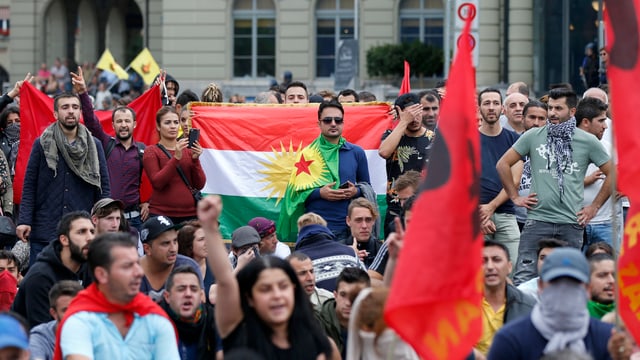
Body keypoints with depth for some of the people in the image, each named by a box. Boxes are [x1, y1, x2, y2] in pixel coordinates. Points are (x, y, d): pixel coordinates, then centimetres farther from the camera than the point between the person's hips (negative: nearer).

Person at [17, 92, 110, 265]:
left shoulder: (94, 146, 8)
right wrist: (24, 221, -7)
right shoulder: (42, 144, 4)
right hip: (45, 230, -1)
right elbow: (29, 186, 2)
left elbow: (104, 186, 9)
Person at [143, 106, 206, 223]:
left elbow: (200, 185, 5)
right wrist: (176, 158, -18)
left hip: (189, 214, 3)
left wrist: (195, 159, -9)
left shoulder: (188, 150, 12)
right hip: (162, 214, -3)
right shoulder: (151, 152, 4)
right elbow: (157, 182, -11)